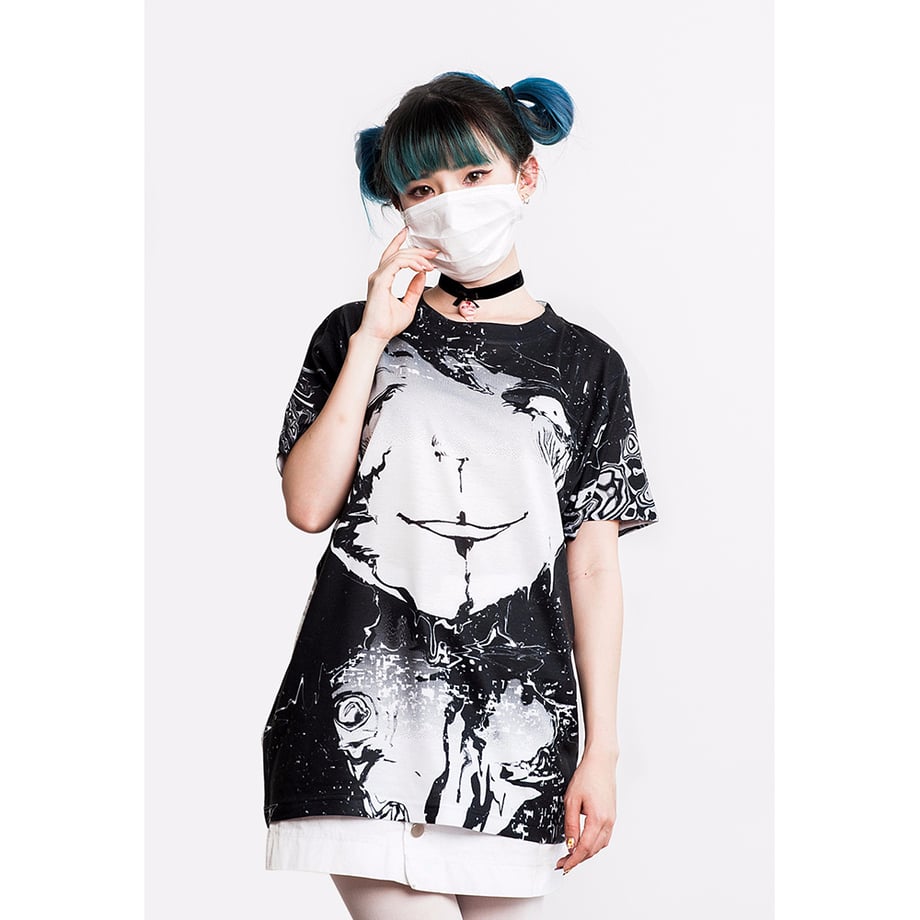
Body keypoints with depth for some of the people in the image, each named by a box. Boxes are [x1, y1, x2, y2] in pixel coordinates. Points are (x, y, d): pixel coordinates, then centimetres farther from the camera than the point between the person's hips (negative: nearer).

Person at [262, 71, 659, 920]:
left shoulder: (585, 365, 10)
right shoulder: (357, 335, 11)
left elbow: (595, 569, 6)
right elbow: (308, 506, -2)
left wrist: (600, 753, 1)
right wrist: (374, 337, -4)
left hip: (516, 729, 1)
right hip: (365, 708, -1)